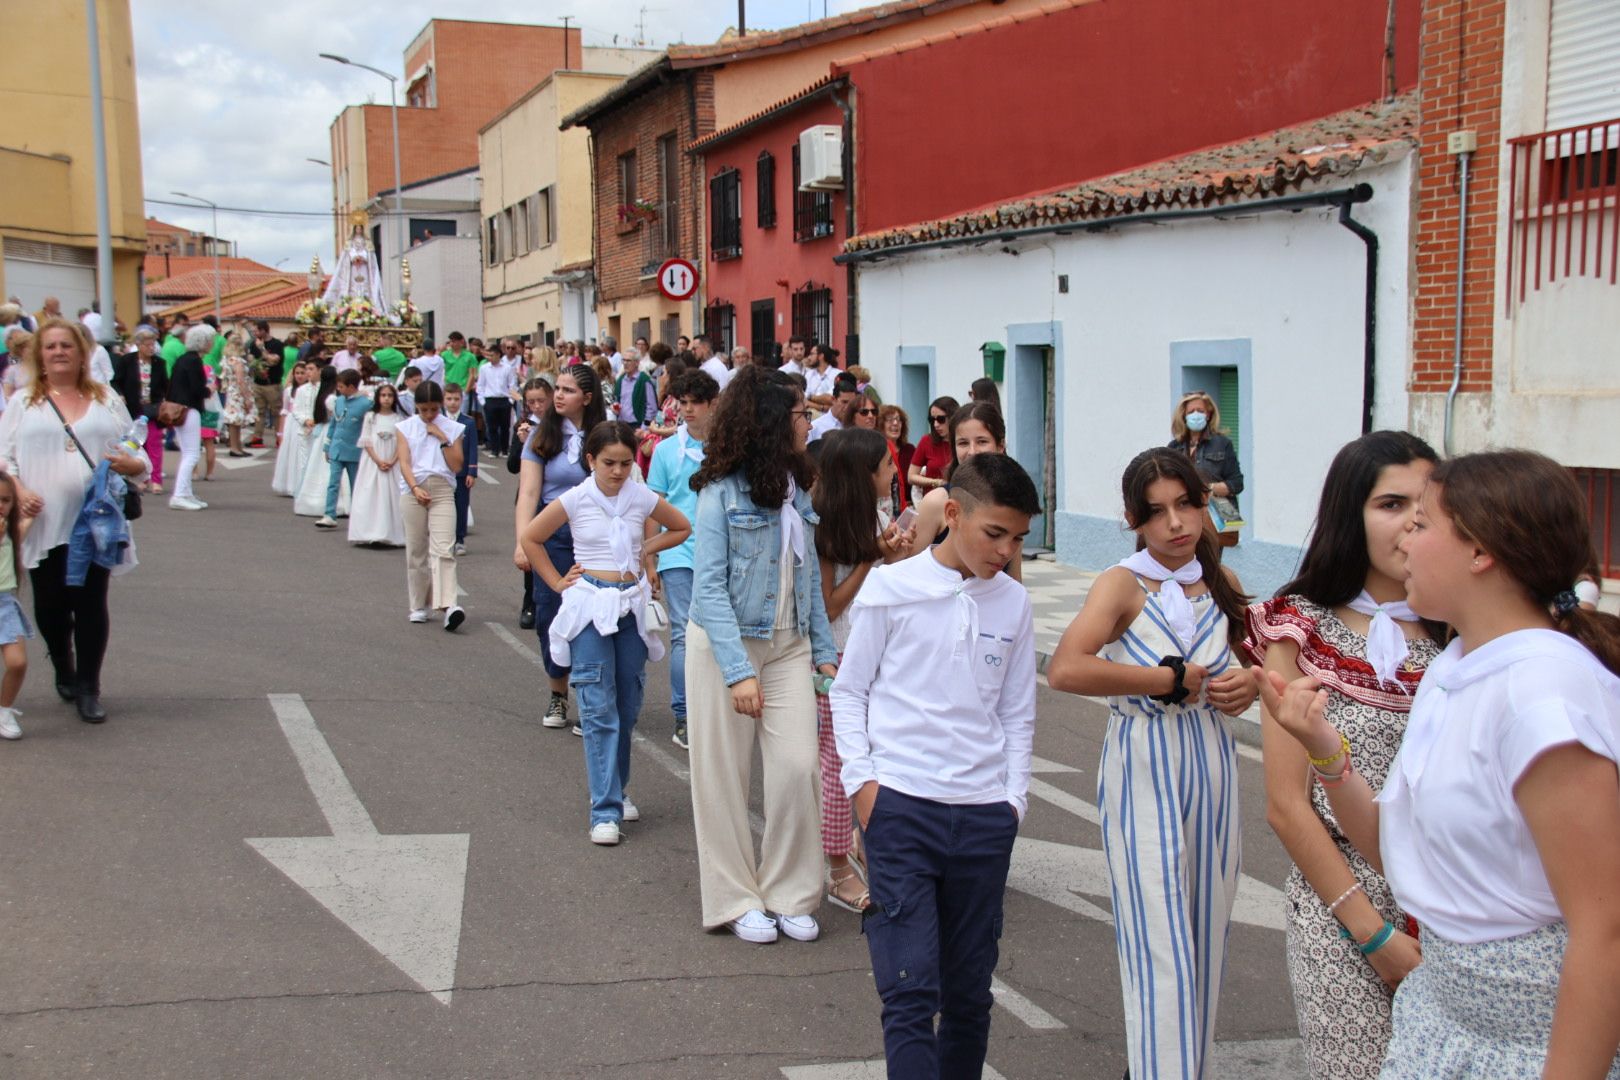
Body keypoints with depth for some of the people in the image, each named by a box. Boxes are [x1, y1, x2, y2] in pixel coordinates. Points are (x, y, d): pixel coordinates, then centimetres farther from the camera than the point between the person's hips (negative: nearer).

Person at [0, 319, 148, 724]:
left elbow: (136, 453, 10)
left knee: (91, 605, 0)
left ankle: (88, 688, 11)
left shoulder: (106, 400, 10)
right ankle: (64, 671, 33)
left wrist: (133, 465, -13)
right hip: (44, 524, 0)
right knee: (50, 607, 8)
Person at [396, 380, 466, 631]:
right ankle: (420, 605, 18)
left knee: (443, 549, -14)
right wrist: (415, 488, -14)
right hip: (413, 490, 1)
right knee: (416, 551, 6)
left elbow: (456, 466, 1)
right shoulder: (406, 427, 8)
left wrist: (443, 439, -7)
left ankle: (448, 605, -25)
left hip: (443, 491, -1)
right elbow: (404, 463, 0)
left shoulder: (452, 429, 7)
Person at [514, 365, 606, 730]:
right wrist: (522, 543, -13)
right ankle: (558, 696, 22)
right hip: (554, 535, 1)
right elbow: (528, 493, -2)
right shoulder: (543, 436, 3)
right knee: (552, 616, 3)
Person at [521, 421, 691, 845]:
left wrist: (646, 550, 7)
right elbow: (530, 538, 7)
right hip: (589, 604, -3)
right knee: (598, 708, -7)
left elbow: (682, 528, 18)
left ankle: (614, 790, 27)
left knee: (627, 705, 9)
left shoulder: (644, 499, 1)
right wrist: (557, 583, 3)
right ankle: (605, 810, -7)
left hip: (631, 604, 3)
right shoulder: (575, 500, -4)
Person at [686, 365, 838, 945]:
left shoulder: (798, 489, 5)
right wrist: (738, 671, -20)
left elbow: (809, 578, 11)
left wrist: (824, 651, 6)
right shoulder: (722, 491, -12)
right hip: (725, 643, -5)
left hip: (788, 645, 5)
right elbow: (708, 588, -15)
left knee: (797, 768, -3)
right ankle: (737, 899, 19)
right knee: (725, 777, 5)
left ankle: (791, 895, 12)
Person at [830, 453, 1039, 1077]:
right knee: (910, 992, -9)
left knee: (969, 993, 11)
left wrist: (1013, 798, 7)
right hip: (901, 807, -3)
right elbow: (850, 691, 4)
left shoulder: (1013, 604, 7)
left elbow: (1017, 713, 15)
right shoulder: (890, 588, -3)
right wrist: (861, 779, -5)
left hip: (985, 816, 4)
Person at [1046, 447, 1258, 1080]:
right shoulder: (1125, 583, -9)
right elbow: (1065, 670, -27)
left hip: (1212, 763, 5)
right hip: (1144, 766, -5)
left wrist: (1252, 683, -1)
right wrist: (1173, 678, -20)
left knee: (1205, 932, 12)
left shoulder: (1221, 582, 6)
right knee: (1160, 942, -6)